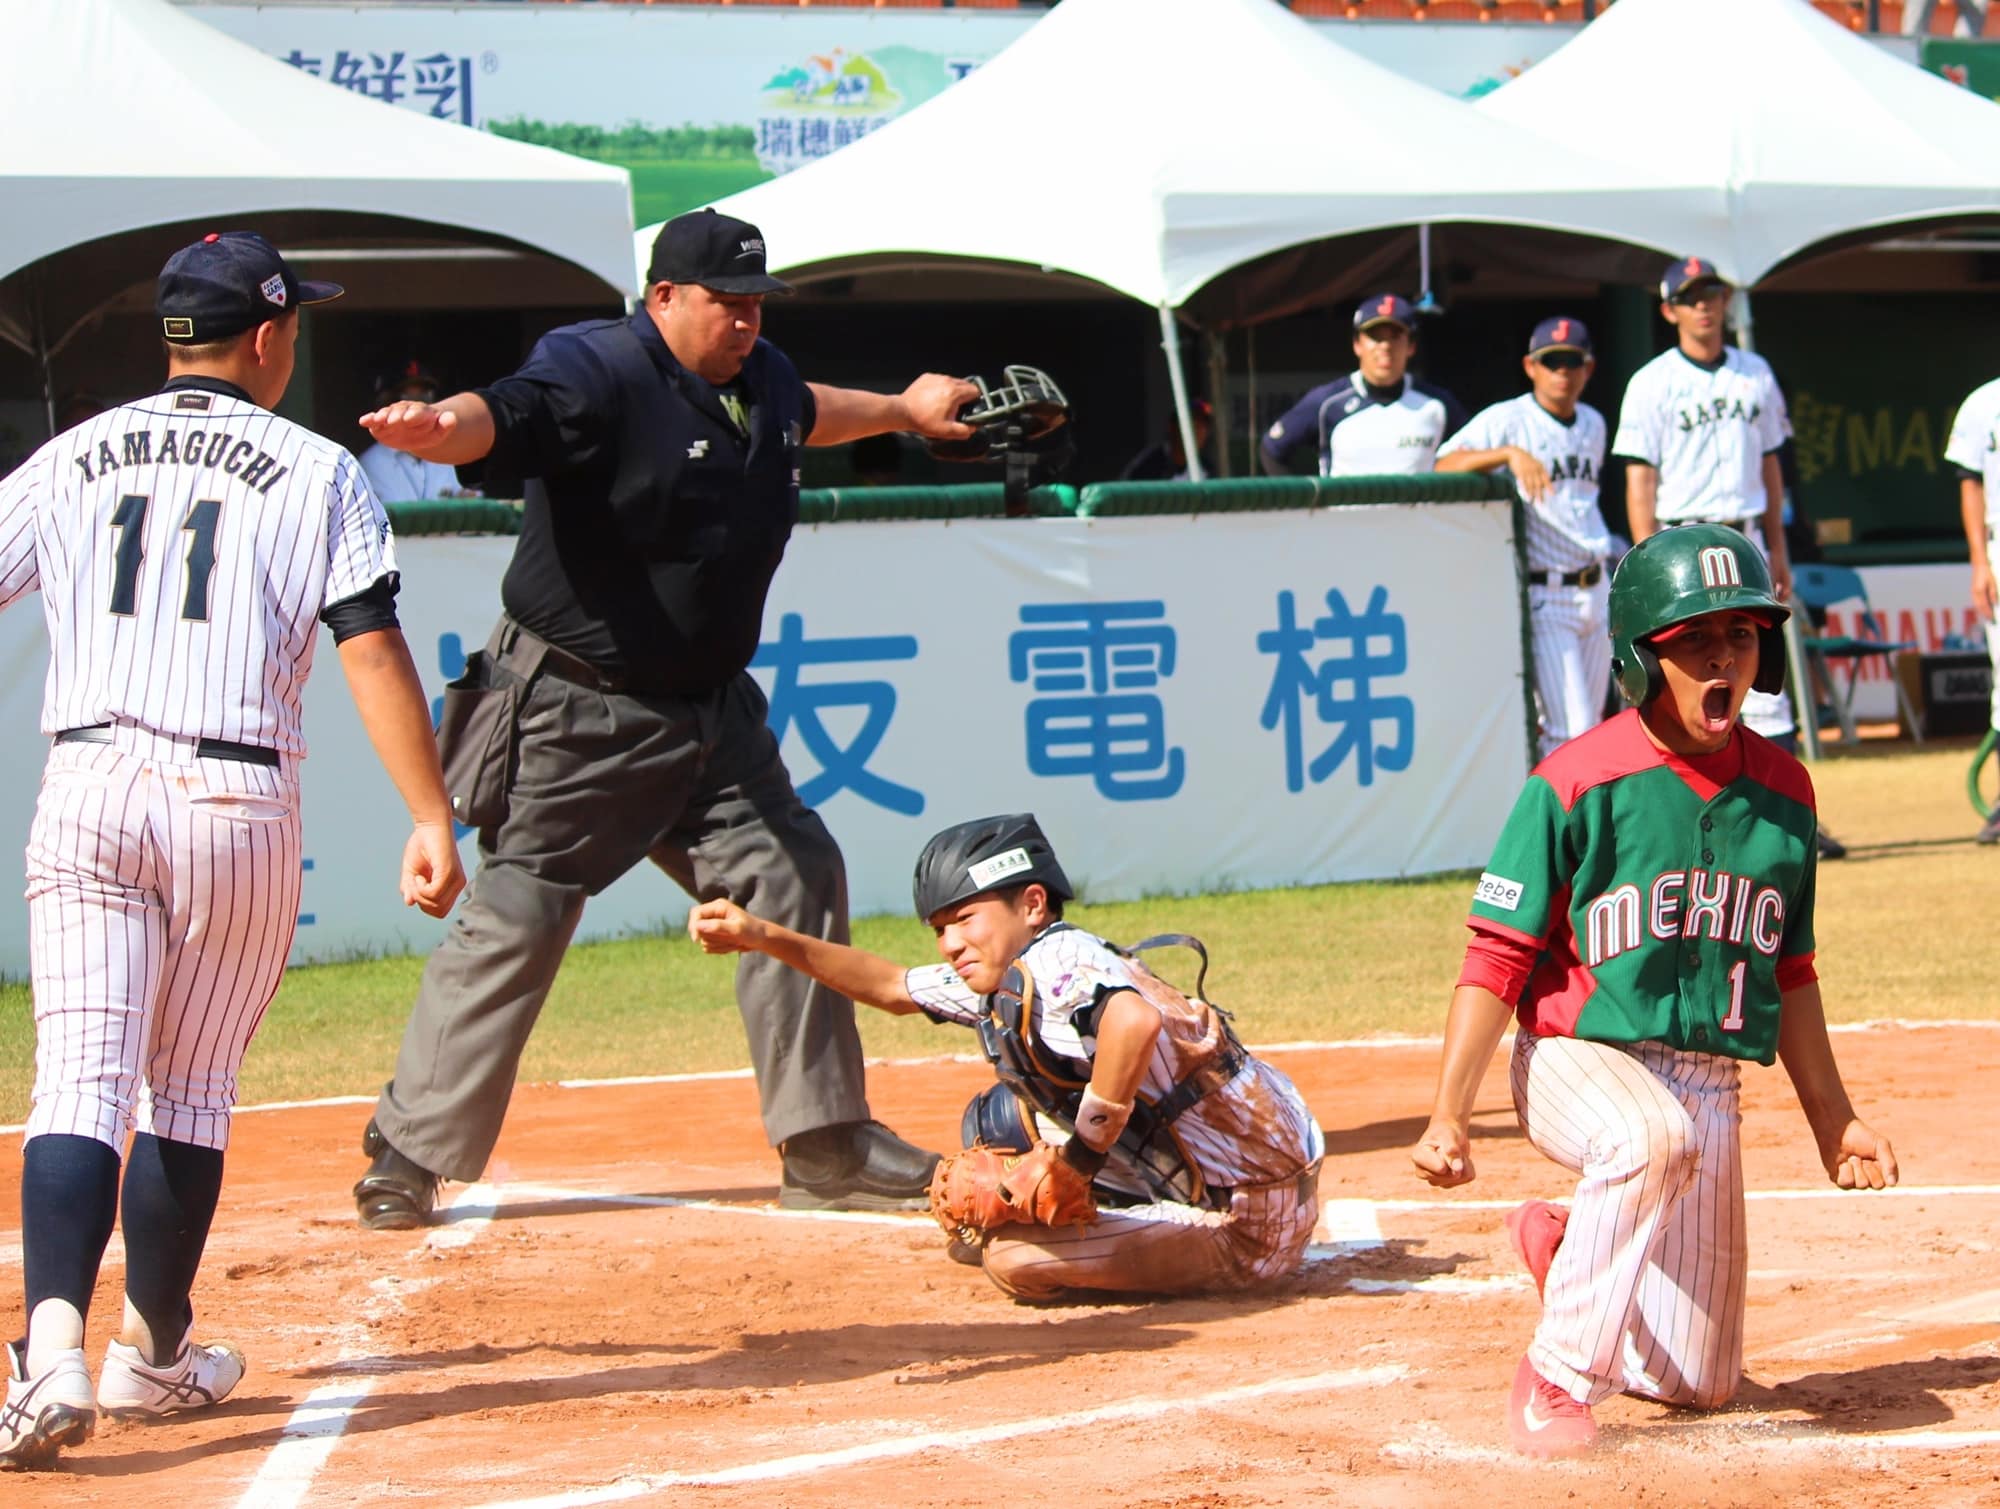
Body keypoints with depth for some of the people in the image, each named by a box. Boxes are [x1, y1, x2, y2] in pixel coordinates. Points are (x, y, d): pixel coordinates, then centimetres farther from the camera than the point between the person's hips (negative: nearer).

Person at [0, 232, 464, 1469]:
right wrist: (434, 819, -8)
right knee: (189, 1093, 13)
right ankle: (155, 1355, 24)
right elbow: (374, 650, -6)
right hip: (236, 800, -1)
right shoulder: (316, 473, 2)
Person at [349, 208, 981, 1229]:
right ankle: (410, 1156, 4)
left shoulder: (763, 380, 7)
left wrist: (899, 410, 43)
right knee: (516, 922, -6)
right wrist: (439, 428, -59)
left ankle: (826, 1148, 17)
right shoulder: (597, 372, -18)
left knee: (795, 878, 8)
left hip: (710, 708, 8)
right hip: (580, 713, -8)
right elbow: (507, 415, -38)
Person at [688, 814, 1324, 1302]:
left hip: (1249, 1233, -9)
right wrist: (763, 937, 15)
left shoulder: (1057, 965, -21)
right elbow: (891, 986, 23)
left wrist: (1081, 1153, -32)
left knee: (1014, 1259, -22)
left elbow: (1135, 1019, -43)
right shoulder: (998, 981, 8)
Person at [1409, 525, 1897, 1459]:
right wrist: (1448, 1117, -18)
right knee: (1656, 1136, -42)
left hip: (1710, 1084, 5)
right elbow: (1497, 960, -10)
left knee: (1696, 1384, 7)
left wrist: (1831, 1121, 18)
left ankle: (1561, 1245, 35)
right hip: (1577, 1060, -5)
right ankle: (1556, 1379, -28)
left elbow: (1788, 975, 17)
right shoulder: (1577, 785, -11)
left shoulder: (1782, 791, 6)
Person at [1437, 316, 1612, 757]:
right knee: (1572, 734, -13)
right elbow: (1444, 466, -24)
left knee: (1590, 727, 12)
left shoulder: (1593, 424, 12)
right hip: (1540, 596, -7)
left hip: (1595, 588, 7)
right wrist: (1509, 452, -39)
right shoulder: (1506, 420, -10)